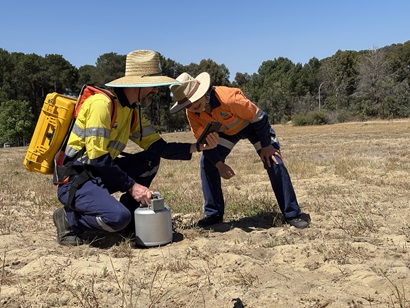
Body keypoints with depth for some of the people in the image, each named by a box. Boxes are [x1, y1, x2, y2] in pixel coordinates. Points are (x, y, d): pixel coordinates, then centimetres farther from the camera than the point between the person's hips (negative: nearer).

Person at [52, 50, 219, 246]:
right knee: (118, 217, -31)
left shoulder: (133, 111, 8)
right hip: (74, 180, -9)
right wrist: (131, 186, -21)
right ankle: (69, 219, -3)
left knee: (151, 159, -1)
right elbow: (97, 158, -24)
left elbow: (158, 147, 5)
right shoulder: (102, 103, -20)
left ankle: (129, 219, 3)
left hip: (100, 175, 9)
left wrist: (197, 147, -5)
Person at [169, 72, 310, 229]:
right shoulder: (191, 113, -24)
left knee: (274, 163, -15)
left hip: (252, 124, -4)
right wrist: (219, 164, -21)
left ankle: (292, 214, -2)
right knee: (207, 162, -12)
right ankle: (213, 213, 1)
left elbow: (258, 116, -28)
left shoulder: (228, 97, -41)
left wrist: (265, 145, -19)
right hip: (225, 131, 5)